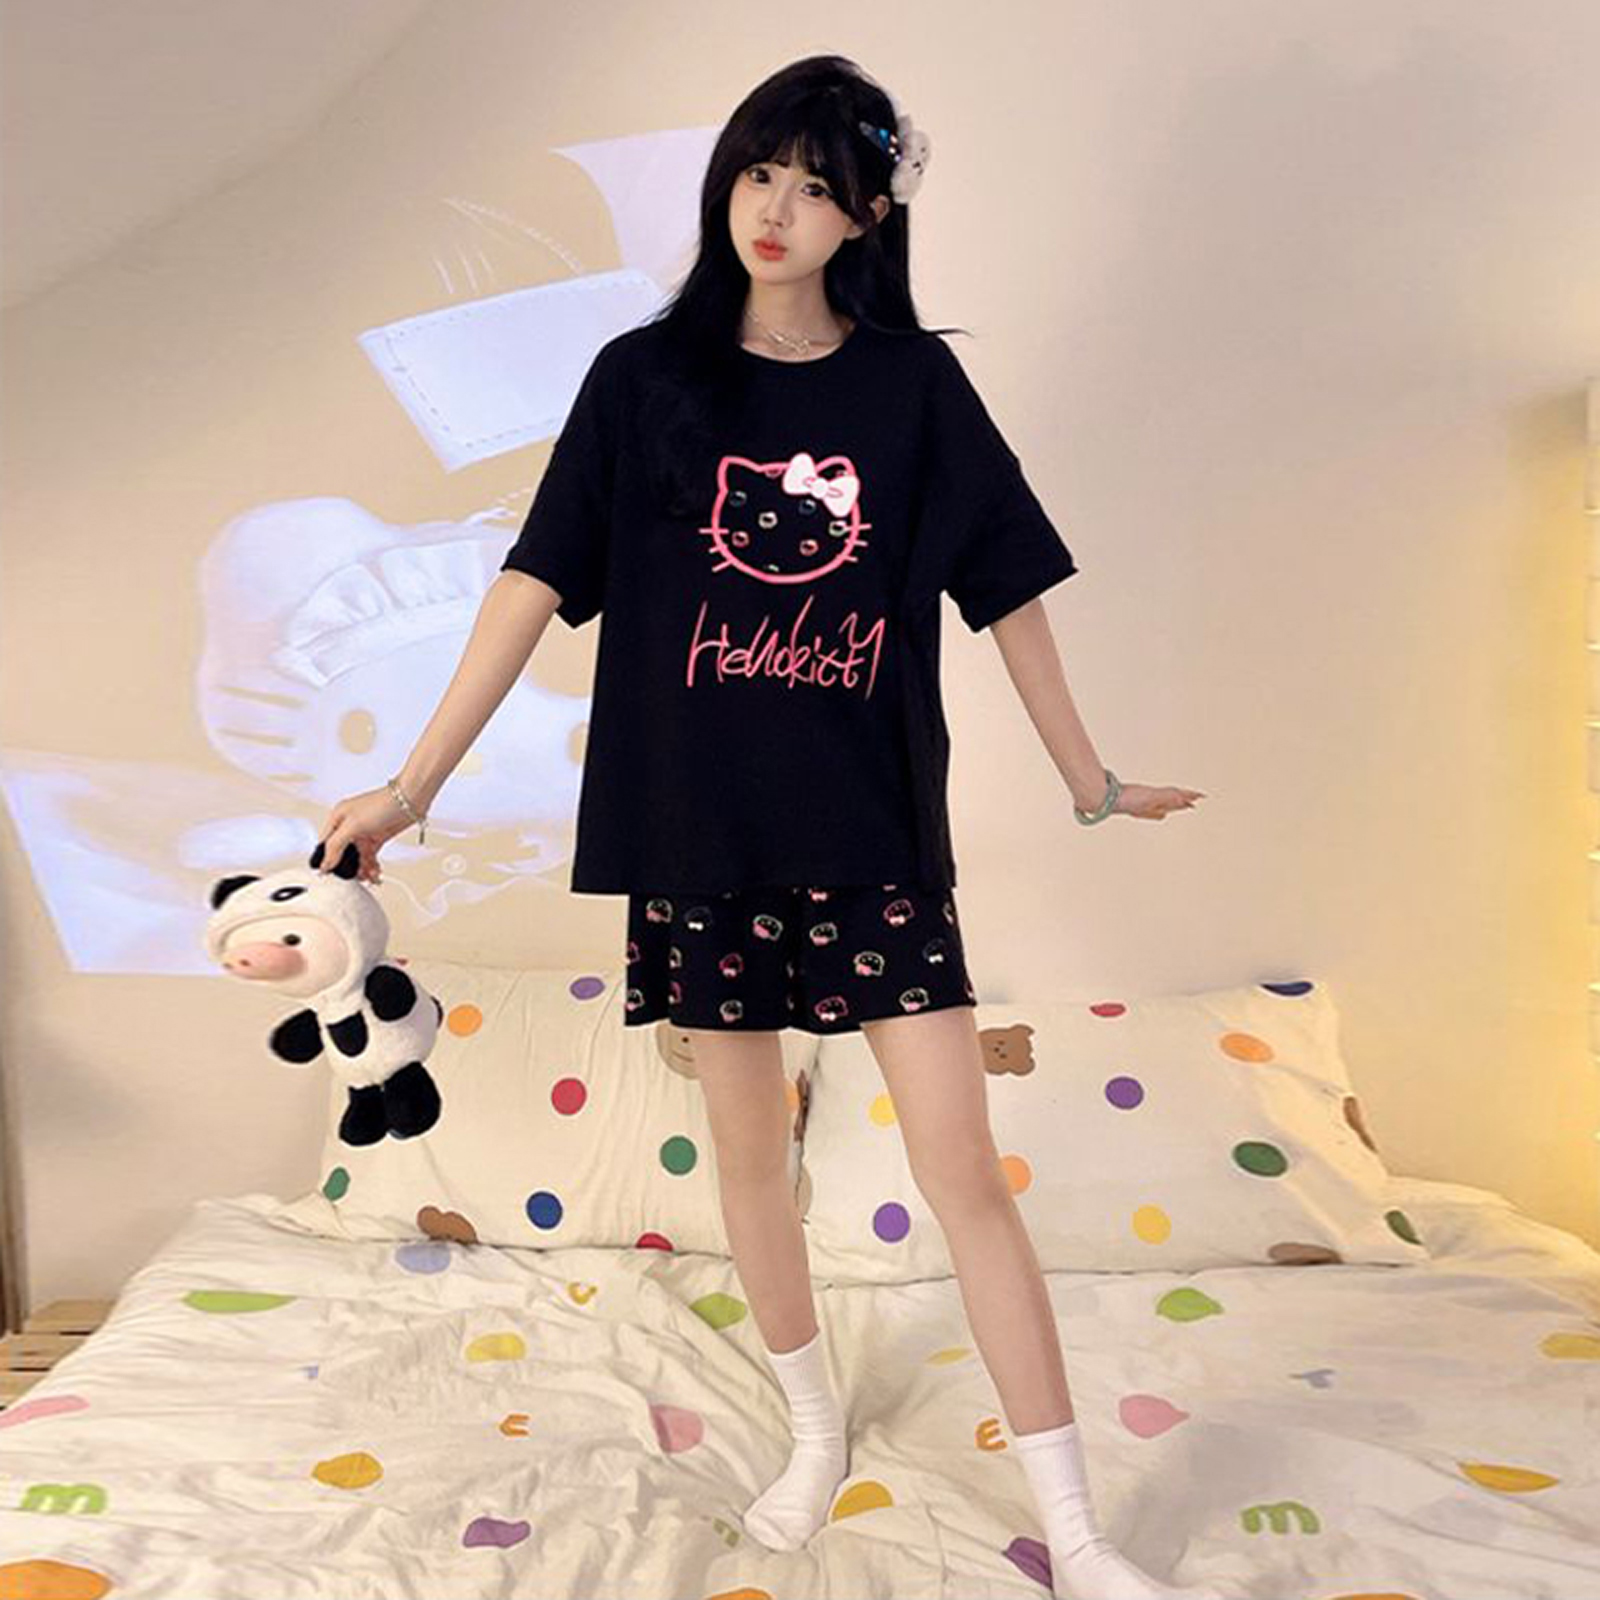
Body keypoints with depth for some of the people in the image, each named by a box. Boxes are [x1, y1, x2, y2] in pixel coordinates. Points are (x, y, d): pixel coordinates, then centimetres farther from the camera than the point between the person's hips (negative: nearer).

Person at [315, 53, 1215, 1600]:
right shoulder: (644, 378, 2)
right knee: (749, 1153, 13)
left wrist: (1088, 779, 14)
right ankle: (816, 1433, 37)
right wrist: (415, 781, -5)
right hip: (700, 832, 1)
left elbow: (1005, 590, 8)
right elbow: (536, 583, -1)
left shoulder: (915, 383, 3)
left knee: (965, 1167, -1)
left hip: (876, 831, -1)